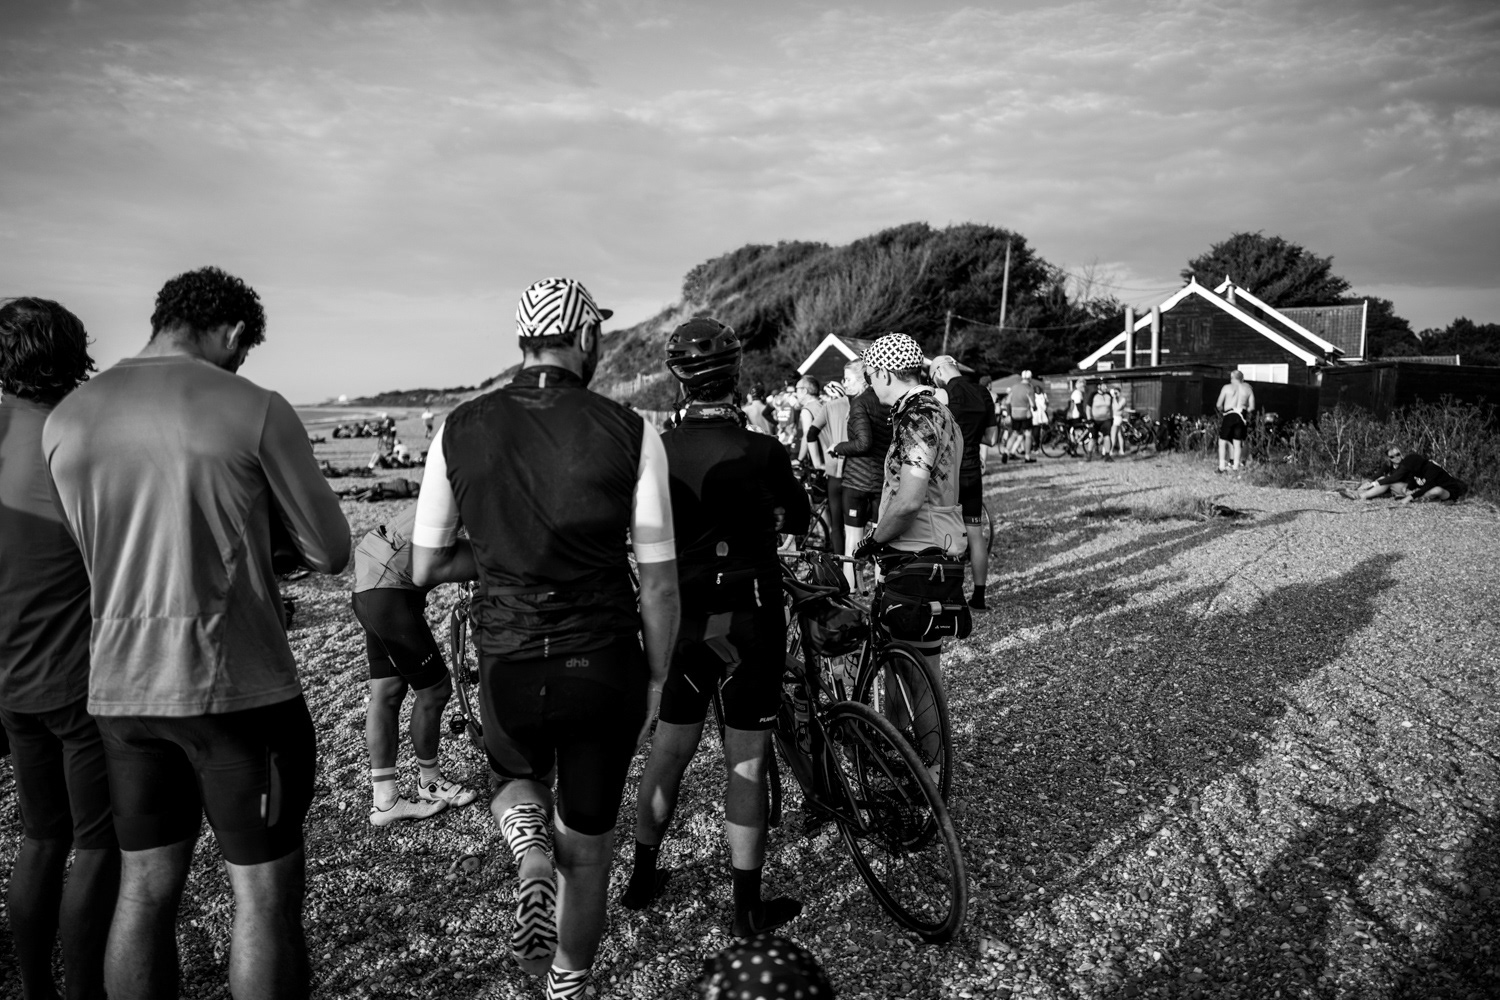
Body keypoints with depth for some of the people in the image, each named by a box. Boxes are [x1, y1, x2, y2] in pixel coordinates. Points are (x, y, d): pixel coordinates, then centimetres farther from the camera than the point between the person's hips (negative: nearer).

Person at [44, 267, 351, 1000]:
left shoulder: (64, 422, 5)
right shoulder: (255, 412, -11)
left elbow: (90, 559, 13)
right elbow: (329, 553, -6)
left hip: (122, 689, 6)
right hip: (239, 686, -5)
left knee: (145, 888, 18)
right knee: (266, 892, 6)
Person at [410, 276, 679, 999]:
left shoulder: (460, 429, -4)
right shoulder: (630, 433, -11)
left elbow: (425, 568, 3)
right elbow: (658, 583, -7)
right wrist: (656, 678, 6)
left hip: (507, 667, 1)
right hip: (606, 668, -1)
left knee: (515, 781, 32)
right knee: (588, 847, 20)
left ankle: (530, 852, 2)